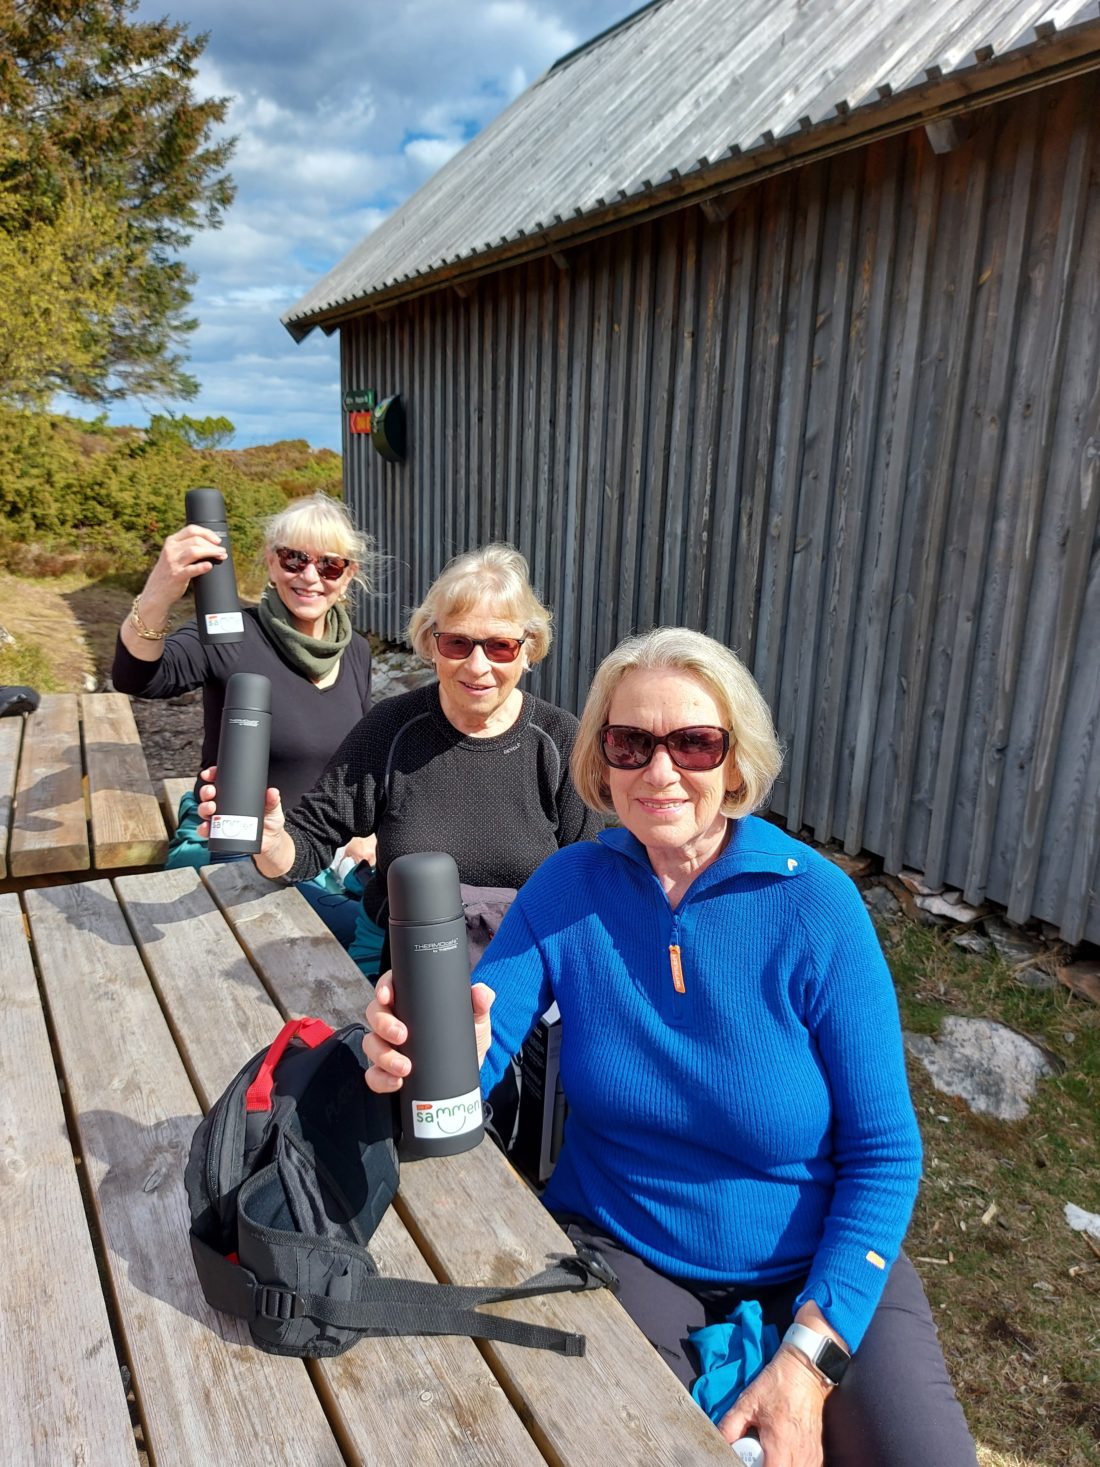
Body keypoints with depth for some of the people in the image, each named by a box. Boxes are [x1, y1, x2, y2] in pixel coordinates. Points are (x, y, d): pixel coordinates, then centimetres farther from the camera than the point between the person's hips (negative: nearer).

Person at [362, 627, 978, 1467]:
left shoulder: (815, 903, -15)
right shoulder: (566, 888, -8)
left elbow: (883, 1152, -10)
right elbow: (479, 1044, -15)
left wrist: (810, 1358, -18)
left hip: (816, 1263, 0)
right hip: (619, 1251, 0)